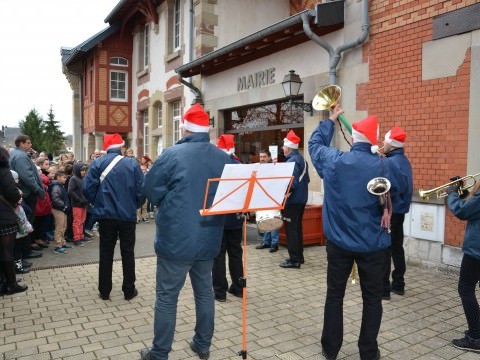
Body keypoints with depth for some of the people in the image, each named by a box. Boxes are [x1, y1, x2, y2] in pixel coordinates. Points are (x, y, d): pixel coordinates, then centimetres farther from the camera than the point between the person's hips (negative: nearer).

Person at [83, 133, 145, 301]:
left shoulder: (98, 163, -5)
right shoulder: (132, 163, -6)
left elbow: (88, 188, -10)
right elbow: (141, 190, -8)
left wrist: (97, 204, 8)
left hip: (106, 215, 1)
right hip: (128, 216, 0)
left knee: (106, 253, 12)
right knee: (128, 253, 11)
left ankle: (104, 291, 19)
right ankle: (129, 290, 17)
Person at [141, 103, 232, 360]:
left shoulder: (172, 155, -13)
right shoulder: (224, 158, 1)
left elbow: (151, 191, -5)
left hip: (176, 240, -4)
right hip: (209, 239, 5)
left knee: (167, 298, 8)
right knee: (204, 292, 18)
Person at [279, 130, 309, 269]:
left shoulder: (292, 161, -17)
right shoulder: (302, 159, 12)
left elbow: (292, 183, -24)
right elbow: (306, 179, 17)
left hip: (292, 200, -10)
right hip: (301, 199, 10)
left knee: (290, 229, -4)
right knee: (297, 227, 16)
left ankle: (294, 260, -1)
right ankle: (299, 256, 24)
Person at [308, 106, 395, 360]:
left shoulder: (333, 160, -10)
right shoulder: (381, 165, -13)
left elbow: (315, 143, 11)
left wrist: (331, 120, 22)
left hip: (339, 241, 1)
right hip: (373, 243, -1)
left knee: (334, 295, 15)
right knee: (372, 298, 14)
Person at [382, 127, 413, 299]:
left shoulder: (391, 162, -20)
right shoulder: (403, 160, 11)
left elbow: (394, 189, -25)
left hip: (389, 211, -9)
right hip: (400, 210, 10)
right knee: (397, 247, 15)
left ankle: (383, 288, 3)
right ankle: (398, 284, 24)